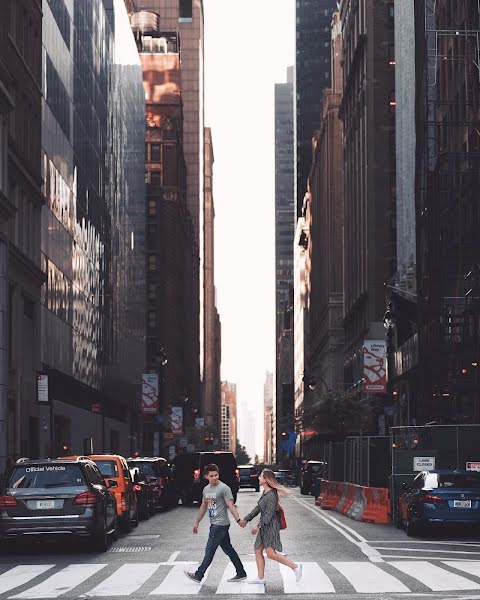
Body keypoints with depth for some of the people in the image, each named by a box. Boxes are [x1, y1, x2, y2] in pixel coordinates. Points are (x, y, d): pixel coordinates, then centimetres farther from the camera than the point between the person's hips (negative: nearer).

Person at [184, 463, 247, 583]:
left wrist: (238, 520, -28)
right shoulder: (206, 489, 14)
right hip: (214, 524, 9)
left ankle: (199, 575, 0)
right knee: (228, 549, 11)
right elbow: (203, 506, 24)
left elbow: (230, 506, -17)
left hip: (220, 524, -9)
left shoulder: (224, 488, -11)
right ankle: (241, 574, 16)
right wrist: (197, 522, 25)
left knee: (210, 550, -4)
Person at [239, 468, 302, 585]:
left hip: (271, 526, -10)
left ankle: (295, 566, -2)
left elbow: (269, 514, -22)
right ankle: (260, 577, 17)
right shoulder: (265, 492, 11)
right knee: (258, 551, 11)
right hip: (265, 526, 10)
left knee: (271, 554, -10)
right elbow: (258, 508, 20)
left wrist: (259, 526, -24)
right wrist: (246, 519, 20)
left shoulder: (271, 495, -19)